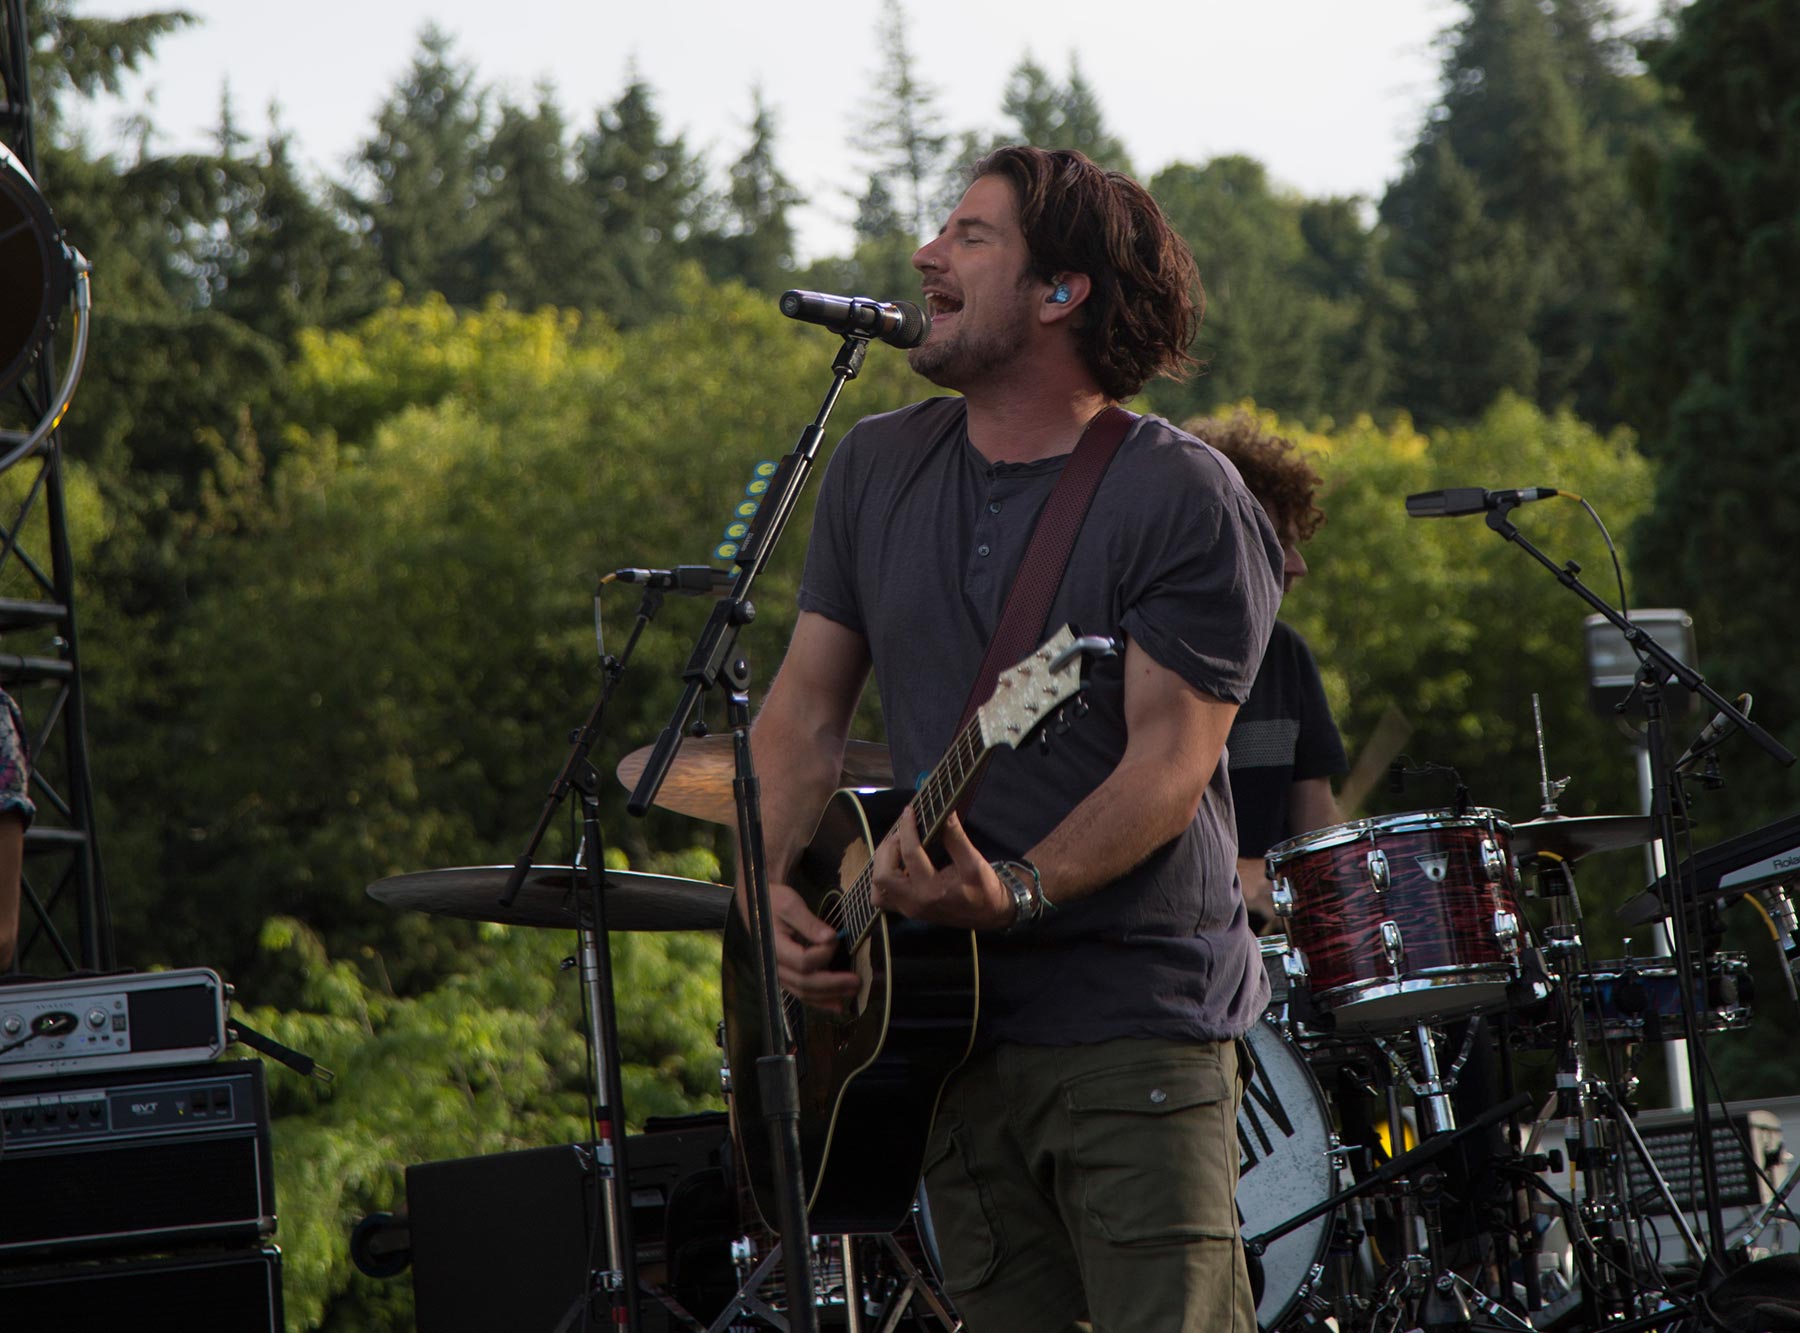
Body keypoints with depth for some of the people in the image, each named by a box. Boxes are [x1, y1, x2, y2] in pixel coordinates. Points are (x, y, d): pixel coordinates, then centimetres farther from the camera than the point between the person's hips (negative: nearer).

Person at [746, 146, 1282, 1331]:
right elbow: (806, 710, 14)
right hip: (948, 1021, 5)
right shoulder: (878, 468, 11)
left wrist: (1013, 892, -30)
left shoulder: (1184, 501, -9)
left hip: (1139, 1021, -5)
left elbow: (1169, 763, -15)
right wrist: (778, 888, -3)